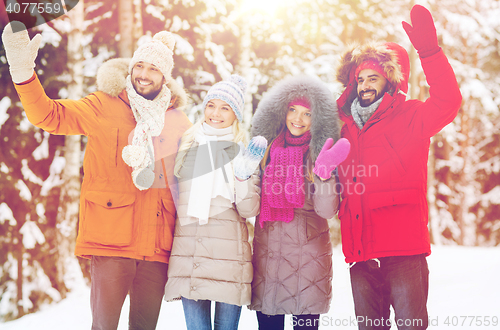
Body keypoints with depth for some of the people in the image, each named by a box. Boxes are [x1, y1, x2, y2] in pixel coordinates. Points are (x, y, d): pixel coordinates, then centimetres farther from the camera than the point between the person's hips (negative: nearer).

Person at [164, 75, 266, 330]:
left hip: (229, 252, -1)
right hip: (188, 252, 1)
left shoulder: (245, 150, 7)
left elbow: (250, 209, -1)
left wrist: (243, 175, -14)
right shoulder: (186, 144, 12)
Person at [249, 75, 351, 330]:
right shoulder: (266, 149, 8)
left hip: (308, 254, -2)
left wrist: (324, 174, -26)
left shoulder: (319, 153, 0)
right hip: (266, 250, 3)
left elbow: (327, 210, -12)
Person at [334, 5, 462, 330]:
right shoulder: (347, 127, 16)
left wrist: (429, 50, -27)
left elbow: (447, 102, -18)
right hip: (361, 249, 5)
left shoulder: (408, 117, 3)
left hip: (403, 246, -5)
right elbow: (338, 180, 27)